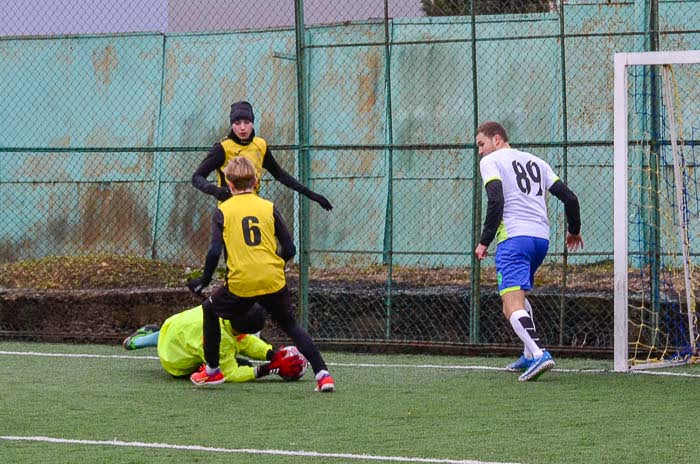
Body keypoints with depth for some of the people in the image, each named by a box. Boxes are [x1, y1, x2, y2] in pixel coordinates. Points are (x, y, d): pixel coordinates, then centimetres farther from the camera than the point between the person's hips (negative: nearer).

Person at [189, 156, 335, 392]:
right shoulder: (269, 207, 8)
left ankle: (212, 371, 28)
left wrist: (205, 279, 7)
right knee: (289, 324, 21)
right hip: (274, 281, 2)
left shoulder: (223, 211, 3)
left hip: (240, 284, -2)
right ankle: (322, 374, 6)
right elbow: (289, 249, 6)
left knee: (210, 309, 26)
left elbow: (215, 251, -7)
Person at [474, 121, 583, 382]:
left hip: (514, 237, -8)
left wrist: (485, 241, -10)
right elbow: (569, 197, 20)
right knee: (519, 295, 29)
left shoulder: (491, 161, 5)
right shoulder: (536, 162, 23)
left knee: (512, 307, -16)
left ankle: (539, 354, -37)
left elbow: (496, 201, -12)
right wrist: (574, 230, 36)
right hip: (542, 237, 8)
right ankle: (529, 356, 28)